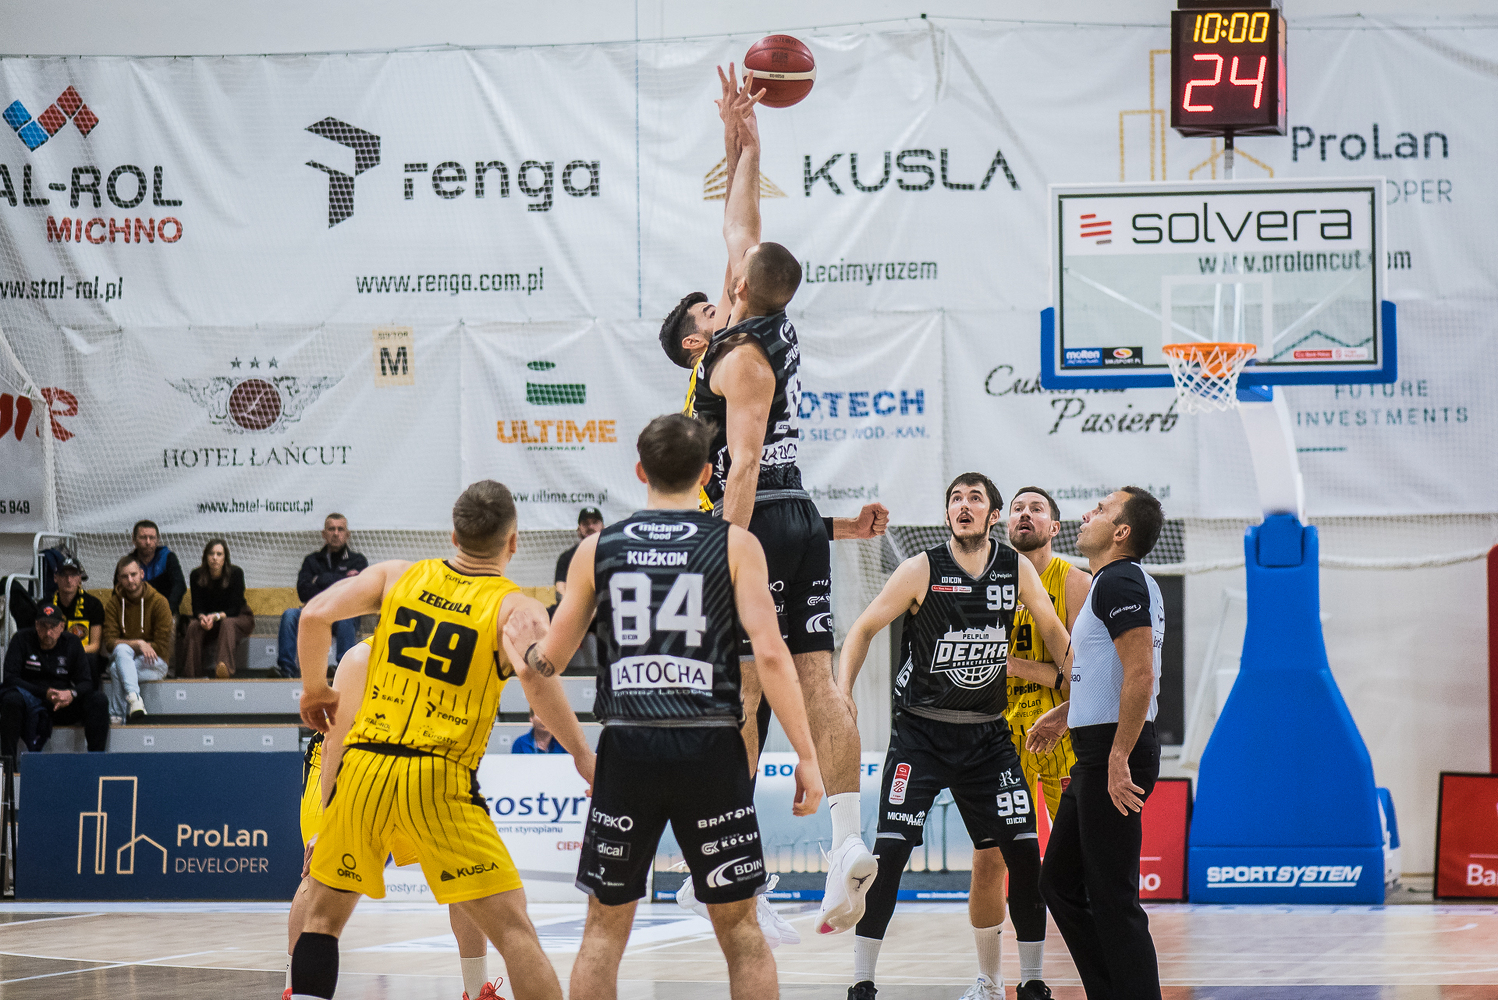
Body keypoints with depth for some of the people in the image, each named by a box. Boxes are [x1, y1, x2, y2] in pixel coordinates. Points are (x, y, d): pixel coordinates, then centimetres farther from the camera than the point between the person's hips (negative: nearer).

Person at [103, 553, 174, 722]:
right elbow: (110, 643, -6)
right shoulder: (114, 604, 3)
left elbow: (161, 647, -7)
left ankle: (117, 714, -34)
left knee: (116, 669, -32)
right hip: (123, 658, 2)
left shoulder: (159, 602, -4)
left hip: (154, 665, -2)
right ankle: (134, 699, -50)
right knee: (122, 650, -34)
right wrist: (138, 644, -21)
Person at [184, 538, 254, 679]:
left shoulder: (235, 573, -15)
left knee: (227, 623, -37)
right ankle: (190, 672, -36)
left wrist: (217, 616, -35)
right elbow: (197, 607, -8)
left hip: (239, 618, -2)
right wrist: (202, 617, -32)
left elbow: (235, 608, -17)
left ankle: (224, 666, -59)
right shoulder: (197, 575, -7)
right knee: (194, 626, -29)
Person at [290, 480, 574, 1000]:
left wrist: (315, 689, 15)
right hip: (440, 780, -3)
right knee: (513, 927, -2)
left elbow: (315, 614, 0)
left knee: (323, 915, 20)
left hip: (363, 767, 3)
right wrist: (582, 756, -9)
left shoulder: (398, 575, 10)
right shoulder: (516, 606, 1)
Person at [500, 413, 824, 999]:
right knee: (739, 927, 8)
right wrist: (807, 756, -5)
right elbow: (770, 653, -8)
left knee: (605, 928, 11)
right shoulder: (735, 544, 2)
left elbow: (542, 666, 9)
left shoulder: (597, 549, 8)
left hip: (627, 751, 1)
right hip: (709, 748, -1)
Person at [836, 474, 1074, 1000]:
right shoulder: (923, 570, -9)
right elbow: (864, 629, -4)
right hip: (921, 731, -3)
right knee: (889, 851, -13)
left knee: (1022, 852, -2)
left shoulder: (1018, 571, 0)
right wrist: (842, 694, -15)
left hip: (987, 733, 3)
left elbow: (1054, 634, 15)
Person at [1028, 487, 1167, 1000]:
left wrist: (1118, 758, -25)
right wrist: (1065, 714, 36)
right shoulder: (1120, 581, 18)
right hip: (1095, 753, 11)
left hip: (1113, 752, -11)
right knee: (1060, 883, 16)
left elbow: (1140, 676, -24)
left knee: (1112, 898, -9)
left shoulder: (1119, 581, -14)